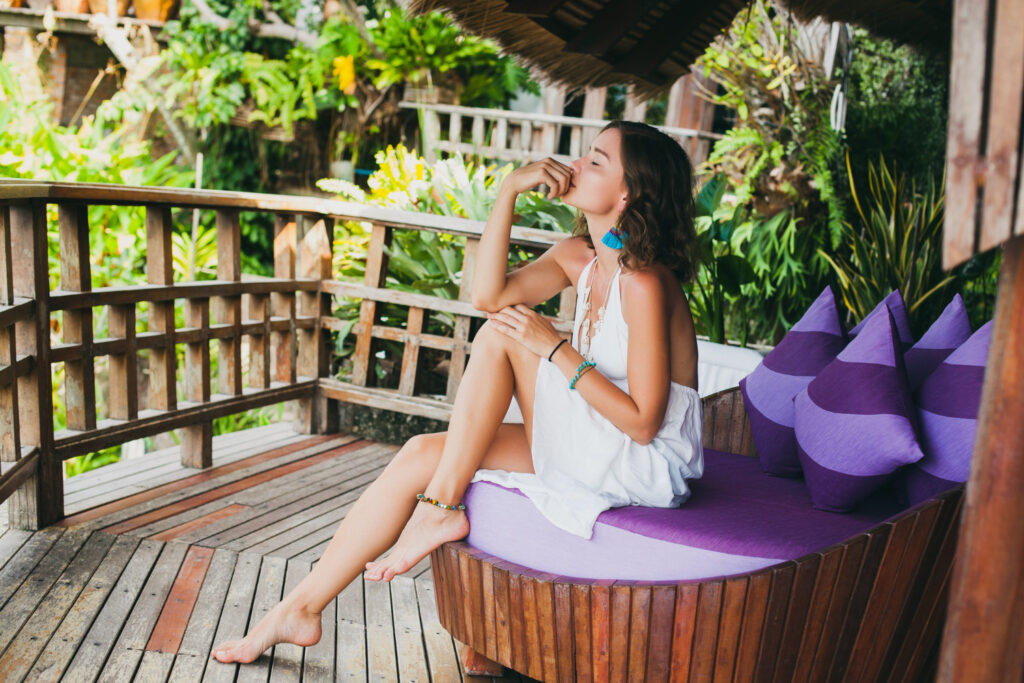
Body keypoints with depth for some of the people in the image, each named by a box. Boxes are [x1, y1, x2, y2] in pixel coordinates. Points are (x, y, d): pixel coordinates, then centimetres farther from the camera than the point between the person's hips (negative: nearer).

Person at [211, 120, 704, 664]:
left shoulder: (643, 282, -20)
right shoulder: (580, 257, 7)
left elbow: (643, 421, -22)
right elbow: (488, 295, -7)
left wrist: (555, 348, -19)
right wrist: (509, 190, -11)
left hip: (652, 463, -8)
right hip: (594, 449, 8)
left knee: (501, 335, -18)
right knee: (421, 455, -3)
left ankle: (440, 508, -10)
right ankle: (301, 609, 2)